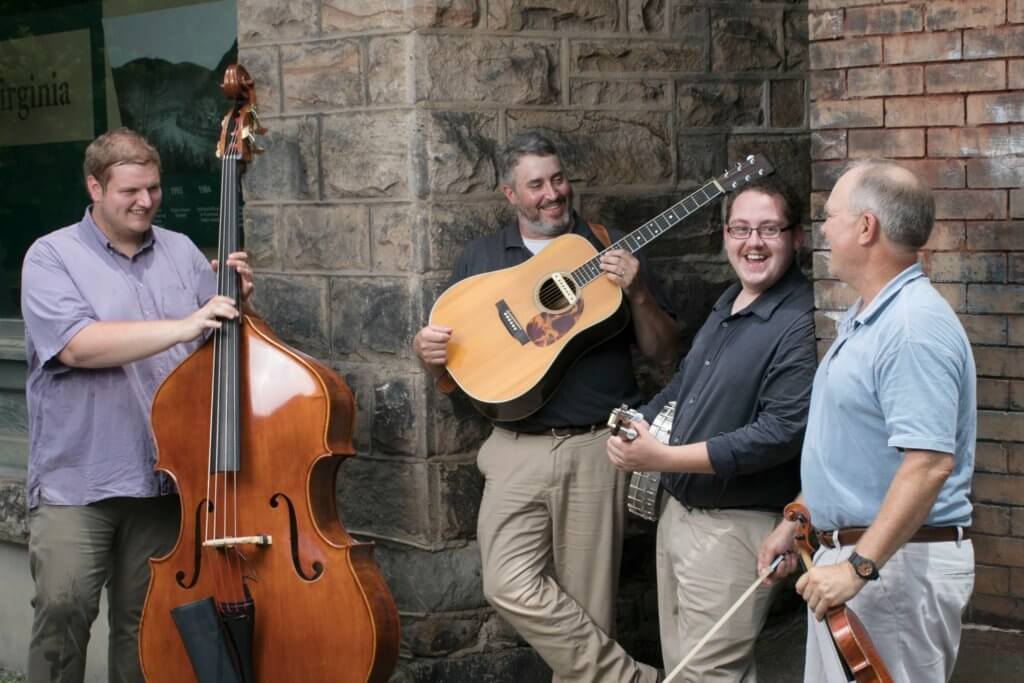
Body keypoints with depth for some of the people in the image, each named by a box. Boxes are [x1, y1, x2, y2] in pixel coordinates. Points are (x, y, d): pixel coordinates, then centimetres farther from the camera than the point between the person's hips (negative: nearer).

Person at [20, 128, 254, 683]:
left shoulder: (182, 252, 12)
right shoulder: (52, 257, -3)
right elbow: (76, 345, -19)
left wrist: (235, 304, -5)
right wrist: (183, 328, -23)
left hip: (164, 475, 4)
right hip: (76, 477, -4)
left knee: (144, 618, 8)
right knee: (63, 605, -13)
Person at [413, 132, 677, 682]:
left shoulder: (609, 250, 8)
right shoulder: (481, 257, 12)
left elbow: (662, 351, 6)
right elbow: (451, 365, 15)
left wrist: (637, 294, -11)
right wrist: (427, 349, -8)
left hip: (598, 447, -1)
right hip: (519, 447, 1)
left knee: (585, 604, 0)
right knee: (510, 585, -15)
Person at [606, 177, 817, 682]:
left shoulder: (801, 322, -19)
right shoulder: (728, 305, 12)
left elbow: (782, 431, -26)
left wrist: (665, 458, -25)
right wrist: (640, 427, 5)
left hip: (733, 525, -9)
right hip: (678, 508, 9)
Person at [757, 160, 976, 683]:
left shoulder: (915, 326, -20)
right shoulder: (864, 320, 15)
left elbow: (929, 463, -28)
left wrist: (859, 566, -30)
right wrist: (796, 522, 21)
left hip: (896, 561, -10)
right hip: (845, 551, 10)